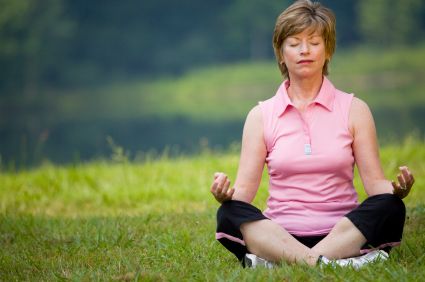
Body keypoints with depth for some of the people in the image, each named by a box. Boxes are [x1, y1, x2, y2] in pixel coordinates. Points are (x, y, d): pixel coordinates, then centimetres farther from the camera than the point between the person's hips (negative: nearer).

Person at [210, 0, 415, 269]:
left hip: (342, 233, 0)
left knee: (390, 207, -30)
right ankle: (323, 264, -45)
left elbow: (374, 181, 4)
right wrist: (226, 194, -21)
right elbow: (245, 189, 3)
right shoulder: (261, 115, 9)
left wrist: (396, 188, -20)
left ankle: (276, 262, -38)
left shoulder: (354, 109, 9)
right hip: (280, 236, 0)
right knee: (229, 216, -29)